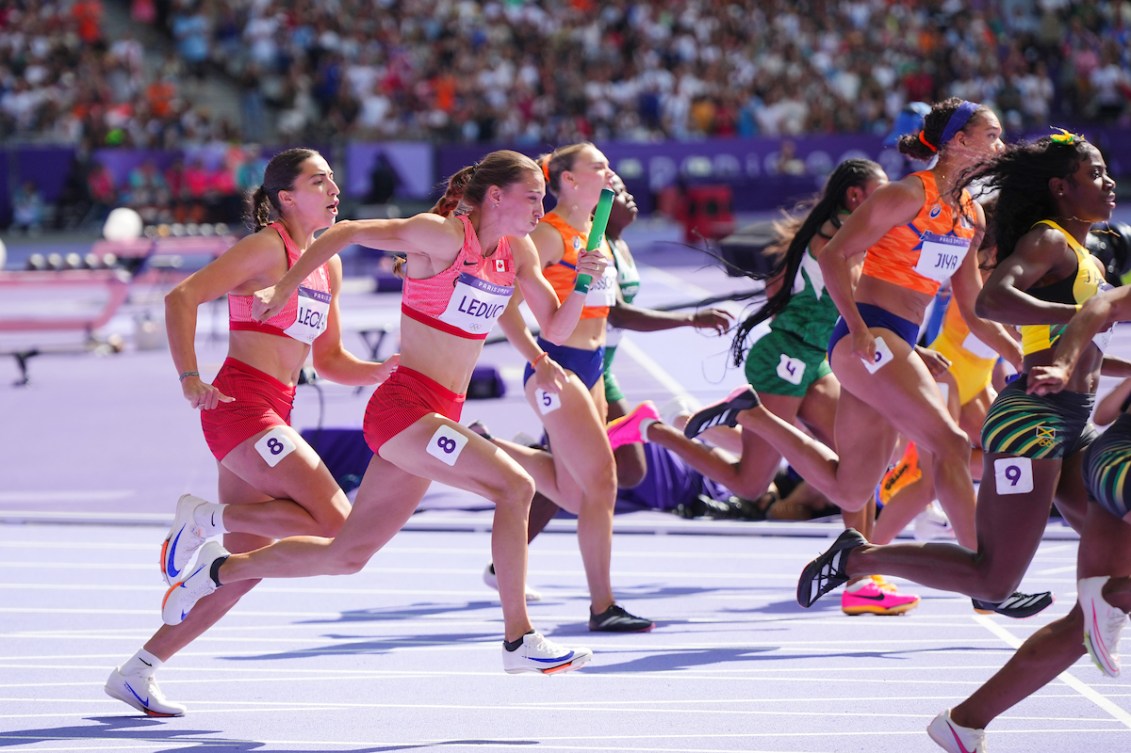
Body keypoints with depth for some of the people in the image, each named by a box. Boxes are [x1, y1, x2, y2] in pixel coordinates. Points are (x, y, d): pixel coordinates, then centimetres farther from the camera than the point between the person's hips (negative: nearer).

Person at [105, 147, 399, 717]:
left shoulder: (328, 266, 18)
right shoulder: (266, 248, -7)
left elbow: (329, 360, 23)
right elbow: (182, 298, -13)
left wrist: (383, 372, 5)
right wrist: (189, 379, -22)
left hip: (271, 418, 9)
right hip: (240, 407, -9)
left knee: (244, 570, 8)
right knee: (336, 525, -19)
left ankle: (136, 673, 14)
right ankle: (206, 517, -5)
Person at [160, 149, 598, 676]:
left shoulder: (518, 251, 9)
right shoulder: (442, 235, -12)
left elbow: (556, 329, 12)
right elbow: (345, 233, -7)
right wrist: (282, 290, -8)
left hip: (437, 418, 8)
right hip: (404, 408, -8)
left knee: (348, 554, 13)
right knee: (514, 486, -21)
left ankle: (219, 569, 28)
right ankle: (519, 640, -16)